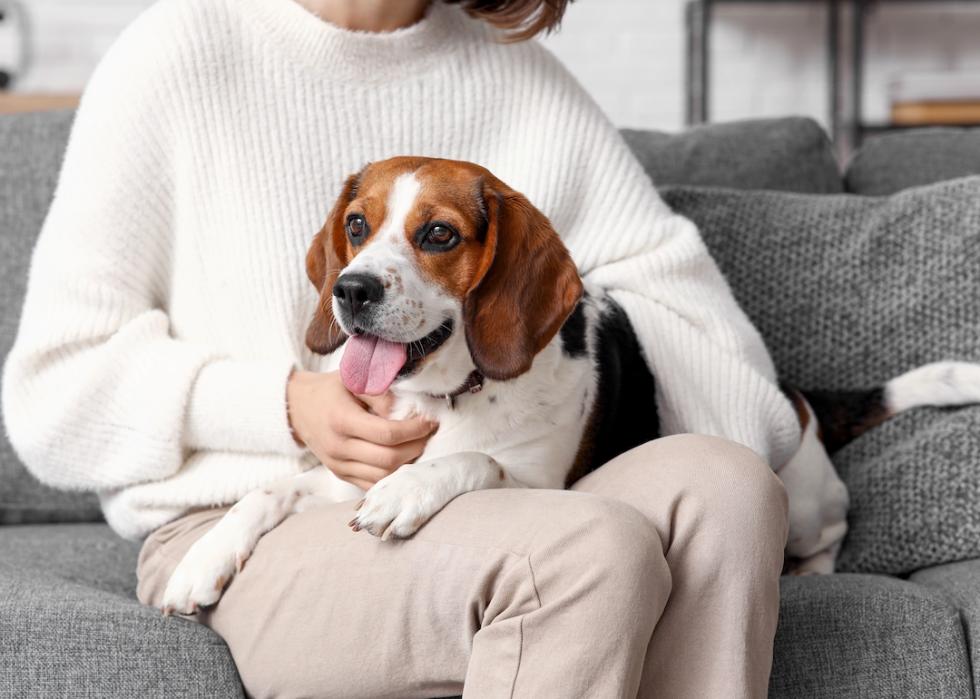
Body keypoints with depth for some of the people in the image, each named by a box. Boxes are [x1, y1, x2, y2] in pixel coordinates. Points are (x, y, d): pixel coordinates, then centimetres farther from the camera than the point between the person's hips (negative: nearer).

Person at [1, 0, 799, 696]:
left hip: (481, 520, 4)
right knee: (590, 552, -33)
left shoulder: (522, 74, 9)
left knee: (719, 481, -28)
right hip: (249, 543, -4)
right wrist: (288, 406, -14)